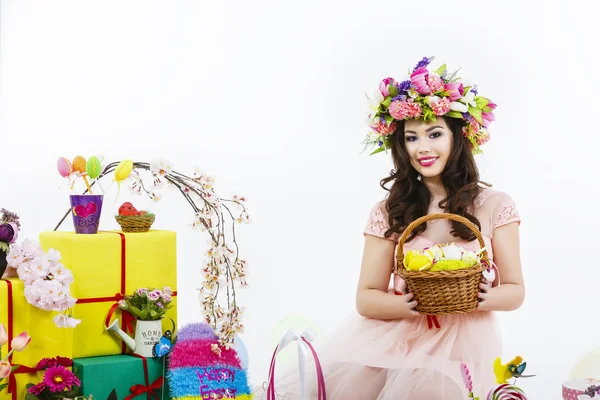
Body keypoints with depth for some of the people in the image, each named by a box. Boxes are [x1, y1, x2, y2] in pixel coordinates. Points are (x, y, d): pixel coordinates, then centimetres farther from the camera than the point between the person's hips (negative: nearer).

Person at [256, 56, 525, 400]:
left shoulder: (495, 205, 1)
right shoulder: (389, 212, 5)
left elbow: (515, 292, 4)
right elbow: (366, 298, 1)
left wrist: (484, 298, -20)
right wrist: (408, 304, -20)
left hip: (462, 341, -1)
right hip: (395, 335, 1)